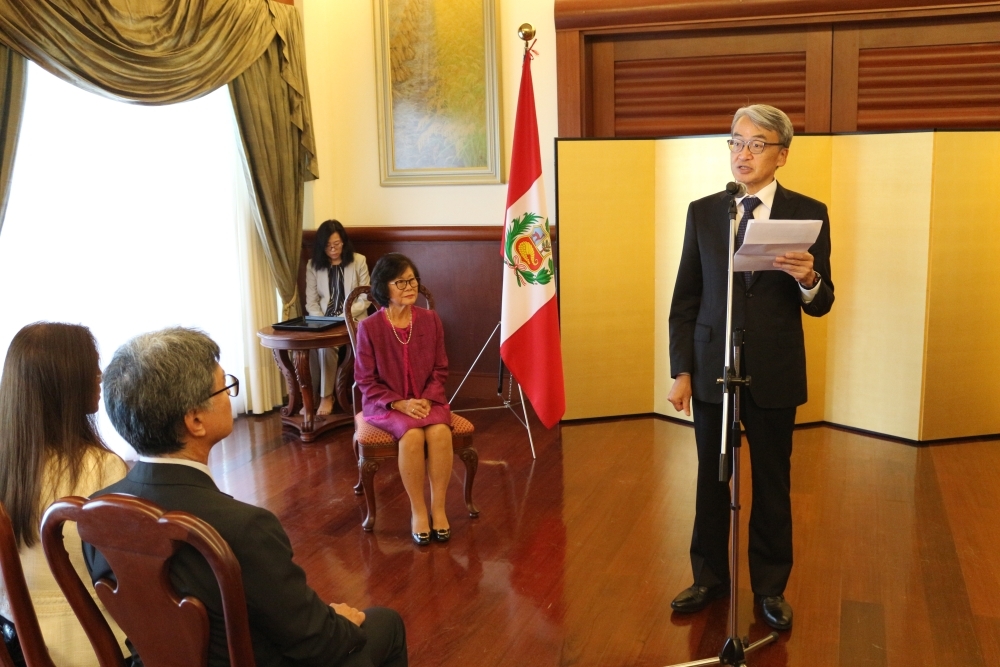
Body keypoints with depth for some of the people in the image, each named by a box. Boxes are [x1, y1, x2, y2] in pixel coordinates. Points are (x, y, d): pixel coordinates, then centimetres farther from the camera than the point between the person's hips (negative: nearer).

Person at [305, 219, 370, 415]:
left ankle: (327, 396, -19)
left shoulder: (358, 261, 1)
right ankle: (326, 396, -20)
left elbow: (365, 299, -3)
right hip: (324, 321, 2)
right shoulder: (313, 265, 7)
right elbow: (311, 302, 4)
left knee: (327, 343, -31)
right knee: (326, 343, -32)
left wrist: (344, 317, -15)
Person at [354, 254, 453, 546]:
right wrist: (400, 403, -17)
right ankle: (418, 511, -15)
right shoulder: (369, 327, -9)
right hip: (385, 404, -2)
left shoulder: (430, 320, 0)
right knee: (412, 435, -33)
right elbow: (366, 380, -5)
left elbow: (440, 370, 6)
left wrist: (427, 399, -12)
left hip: (426, 400, 3)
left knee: (440, 432, -30)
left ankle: (438, 508, -15)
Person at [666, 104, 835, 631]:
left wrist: (808, 280, -24)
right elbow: (684, 299, 3)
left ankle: (770, 587, 27)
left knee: (772, 484, 10)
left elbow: (821, 305, -2)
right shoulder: (702, 212, 3)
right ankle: (709, 578, 29)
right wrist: (681, 370, -2)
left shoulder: (808, 213, -1)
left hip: (774, 374, -1)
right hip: (711, 370, 2)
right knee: (711, 480, 12)